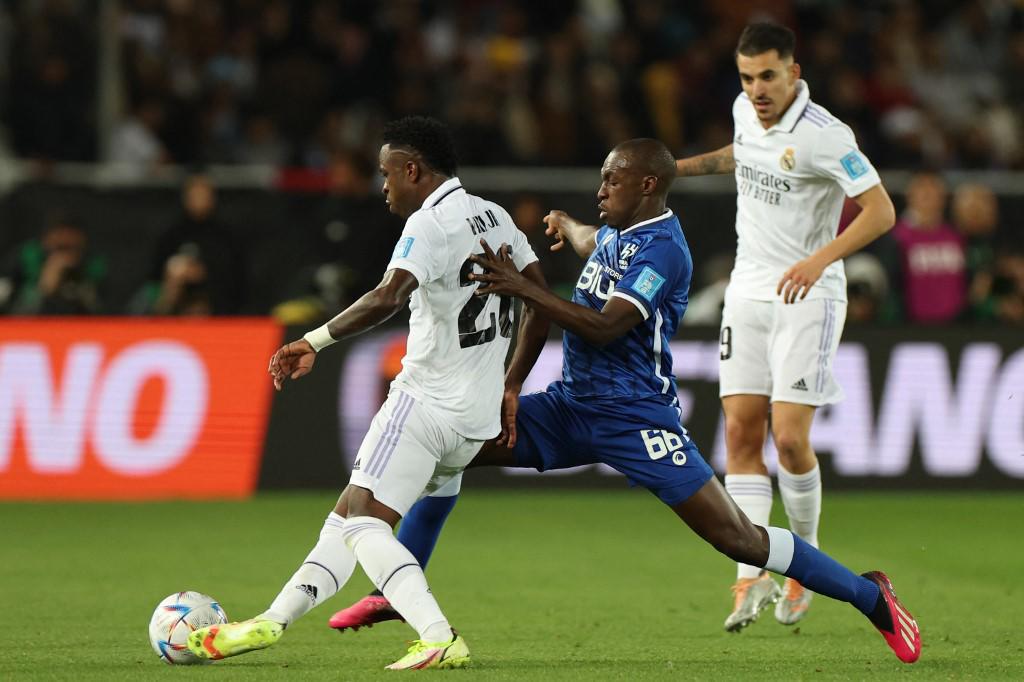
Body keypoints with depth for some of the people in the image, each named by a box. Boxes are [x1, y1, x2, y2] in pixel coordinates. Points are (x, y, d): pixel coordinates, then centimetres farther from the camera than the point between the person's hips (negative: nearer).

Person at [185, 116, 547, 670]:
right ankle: (272, 621, 17)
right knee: (350, 515, 14)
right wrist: (510, 386, 24)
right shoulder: (494, 217, 13)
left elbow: (387, 298, -31)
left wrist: (314, 342, -30)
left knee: (364, 523, -11)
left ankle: (439, 639, -26)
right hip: (477, 415, 9)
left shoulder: (430, 224, -14)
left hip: (425, 404, -9)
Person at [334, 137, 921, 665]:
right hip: (570, 405, 9)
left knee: (736, 537, -12)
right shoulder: (621, 232, 11)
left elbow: (604, 326, -26)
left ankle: (868, 596, 2)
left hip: (633, 418, -9)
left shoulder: (662, 249, -16)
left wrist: (522, 288, -29)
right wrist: (566, 226, 60)